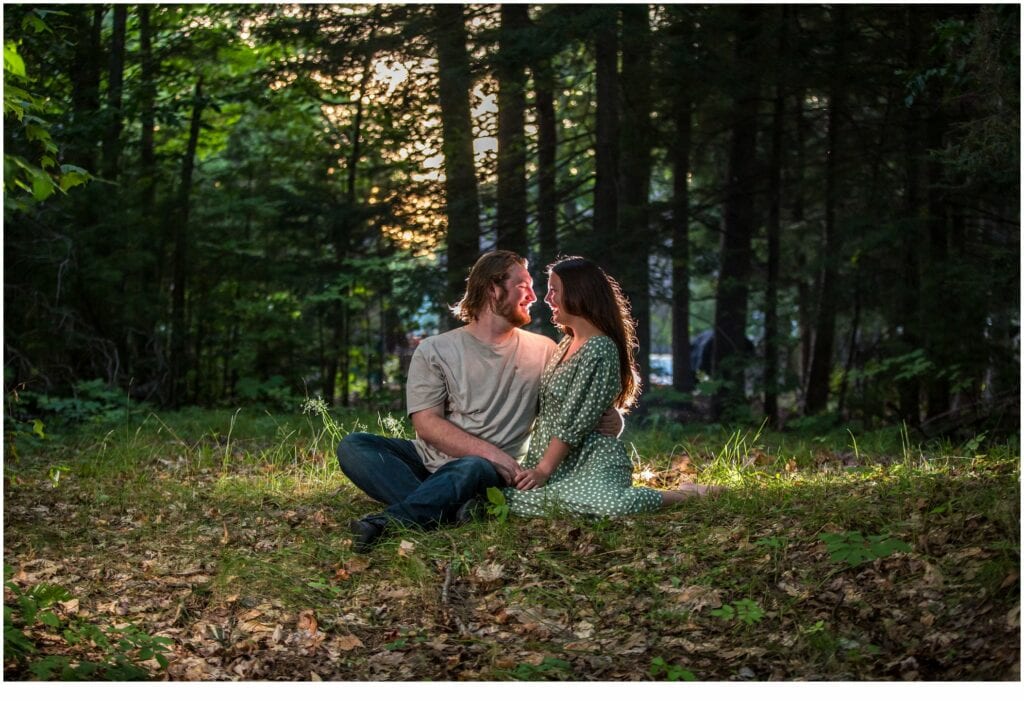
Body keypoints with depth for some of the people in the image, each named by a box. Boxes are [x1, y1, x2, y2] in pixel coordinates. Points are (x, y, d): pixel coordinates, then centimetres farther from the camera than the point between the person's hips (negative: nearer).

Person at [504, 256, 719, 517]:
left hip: (593, 459, -9)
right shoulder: (566, 344, 17)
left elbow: (573, 422, -15)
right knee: (513, 499, -14)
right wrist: (533, 465, 11)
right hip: (562, 461, 9)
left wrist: (544, 470, -14)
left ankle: (687, 494, -9)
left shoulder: (600, 349, -12)